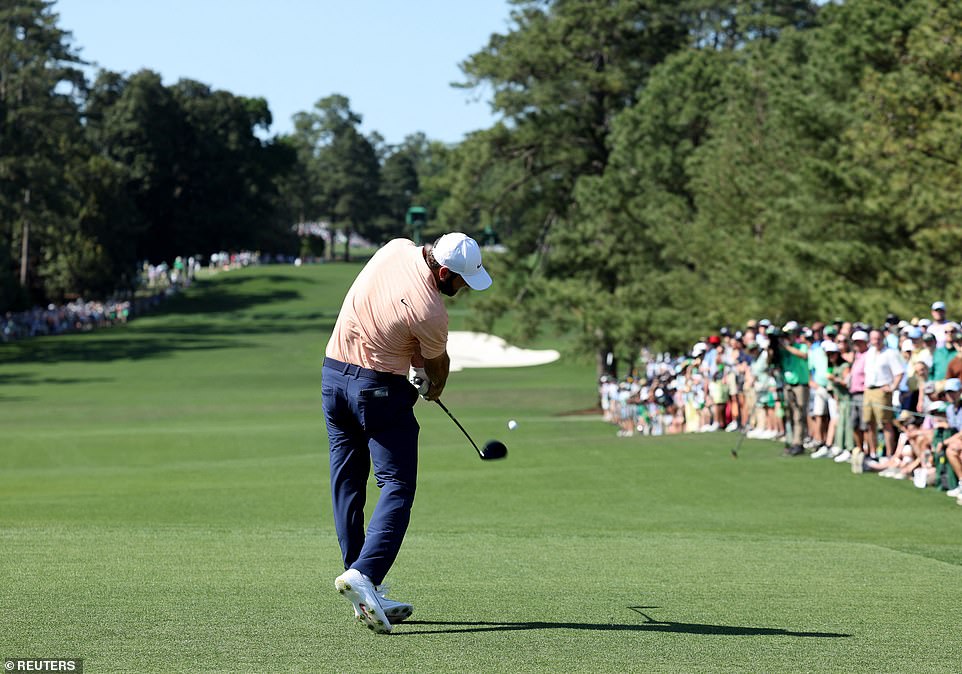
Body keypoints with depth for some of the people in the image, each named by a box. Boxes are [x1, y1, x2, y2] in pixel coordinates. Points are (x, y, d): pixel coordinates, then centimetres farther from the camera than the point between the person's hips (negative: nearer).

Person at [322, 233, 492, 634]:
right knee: (397, 487, -4)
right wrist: (434, 389, 24)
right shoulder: (431, 313, -21)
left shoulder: (397, 249, -2)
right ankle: (363, 574, -23)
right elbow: (437, 364, 0)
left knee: (346, 486, 9)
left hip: (333, 374, 8)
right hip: (380, 389, -8)